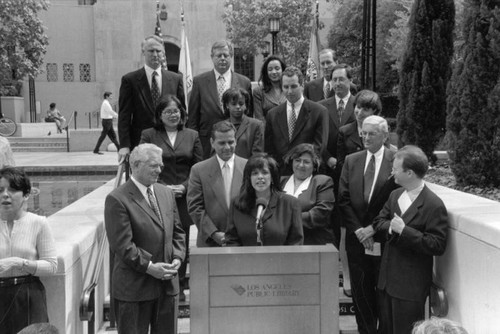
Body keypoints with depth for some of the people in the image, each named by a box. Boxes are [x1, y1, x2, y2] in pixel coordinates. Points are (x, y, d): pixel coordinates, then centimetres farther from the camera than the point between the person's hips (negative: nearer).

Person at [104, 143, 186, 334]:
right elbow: (121, 245, -17)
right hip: (134, 288, -6)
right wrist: (149, 267, -19)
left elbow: (177, 231, 14)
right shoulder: (117, 199, -12)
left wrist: (177, 257, -2)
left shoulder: (167, 193, 10)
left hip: (167, 283, 6)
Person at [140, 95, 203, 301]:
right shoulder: (149, 135, 4)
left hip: (184, 198, 2)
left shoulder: (192, 136, 10)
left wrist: (184, 187, -8)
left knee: (182, 243, 8)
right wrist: (162, 187, -11)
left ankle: (179, 286, 19)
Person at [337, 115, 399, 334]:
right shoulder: (351, 161, 8)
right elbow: (344, 200, 4)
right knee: (361, 292, 9)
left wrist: (374, 228, -12)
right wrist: (358, 230, -7)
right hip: (357, 239, 3)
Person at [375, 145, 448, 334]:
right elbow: (379, 221, 11)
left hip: (411, 286, -7)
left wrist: (404, 230, -25)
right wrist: (390, 227, -12)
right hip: (387, 279, 7)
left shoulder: (434, 205, -17)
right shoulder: (395, 195, 8)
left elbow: (438, 245, -21)